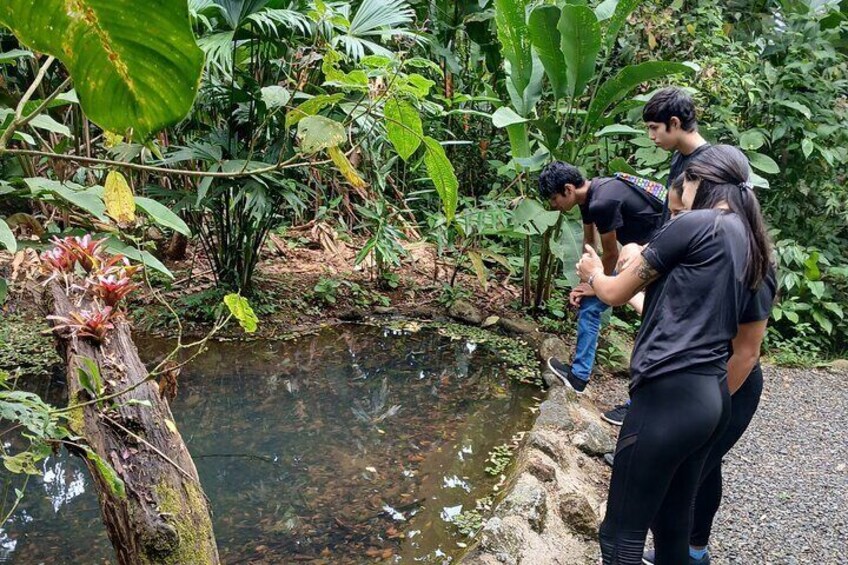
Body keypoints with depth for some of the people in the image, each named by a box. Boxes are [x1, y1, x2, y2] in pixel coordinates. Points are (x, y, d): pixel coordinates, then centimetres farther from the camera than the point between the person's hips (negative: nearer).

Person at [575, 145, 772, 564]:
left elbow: (617, 293, 0)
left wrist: (594, 275, 22)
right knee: (673, 521, 20)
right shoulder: (748, 243, 16)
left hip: (671, 394, -9)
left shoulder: (695, 224, -8)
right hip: (711, 396, 9)